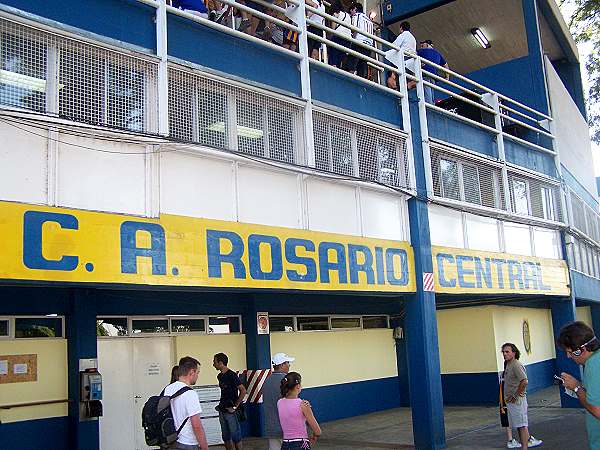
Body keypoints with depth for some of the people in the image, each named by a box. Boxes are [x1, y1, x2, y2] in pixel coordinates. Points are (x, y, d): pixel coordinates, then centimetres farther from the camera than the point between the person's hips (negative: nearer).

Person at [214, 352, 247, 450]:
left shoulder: (232, 375, -14)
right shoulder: (220, 376, 10)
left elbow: (243, 391, -19)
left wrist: (235, 406, -17)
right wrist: (221, 405, 10)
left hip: (231, 411, -8)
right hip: (222, 411, 8)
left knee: (235, 436, -1)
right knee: (226, 437, 12)